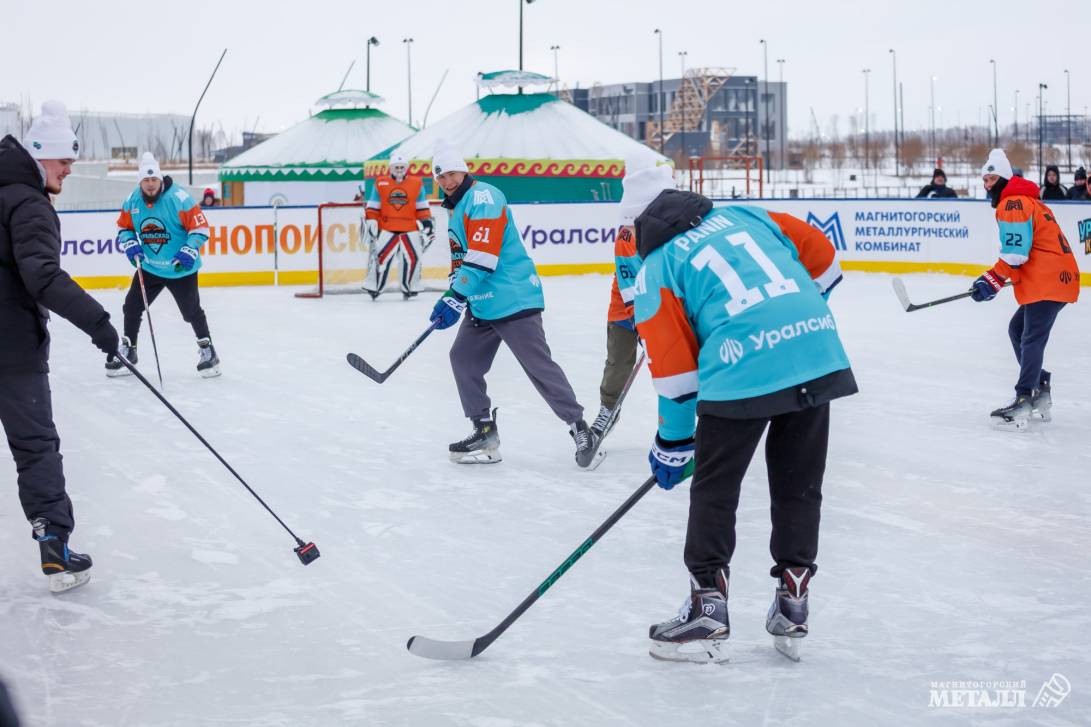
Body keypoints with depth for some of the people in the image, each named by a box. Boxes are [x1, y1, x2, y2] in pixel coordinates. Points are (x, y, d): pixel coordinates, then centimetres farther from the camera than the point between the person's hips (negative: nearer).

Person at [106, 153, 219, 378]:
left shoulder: (179, 198, -19)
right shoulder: (132, 201, -4)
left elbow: (200, 227, -15)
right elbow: (123, 227, 11)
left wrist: (189, 252, -24)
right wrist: (130, 245, -8)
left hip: (181, 269, -5)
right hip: (148, 267, 5)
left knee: (191, 311, -3)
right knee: (132, 307, 5)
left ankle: (206, 349, 14)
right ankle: (127, 351, 21)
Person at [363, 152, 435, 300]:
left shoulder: (417, 184, 6)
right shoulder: (380, 184, 4)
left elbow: (422, 207, 11)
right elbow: (373, 207, 8)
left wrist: (427, 222, 6)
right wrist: (370, 222, 1)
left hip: (410, 229, 1)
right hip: (386, 229, -1)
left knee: (412, 257, -3)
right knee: (380, 256, -6)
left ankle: (409, 288, 11)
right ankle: (374, 287, 4)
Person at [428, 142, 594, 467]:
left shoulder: (483, 197, -13)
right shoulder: (456, 209, 19)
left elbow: (482, 257, -22)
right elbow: (460, 259, 27)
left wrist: (455, 299, -21)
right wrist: (451, 294, 12)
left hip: (513, 299, -10)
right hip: (482, 304, 10)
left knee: (538, 364, -10)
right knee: (463, 358, 9)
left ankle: (579, 427, -2)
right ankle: (485, 432, 17)